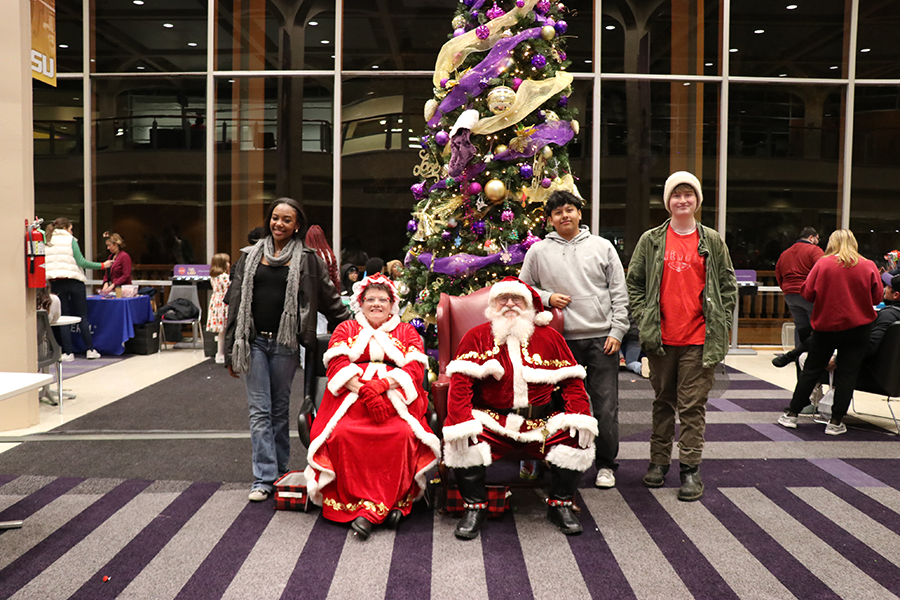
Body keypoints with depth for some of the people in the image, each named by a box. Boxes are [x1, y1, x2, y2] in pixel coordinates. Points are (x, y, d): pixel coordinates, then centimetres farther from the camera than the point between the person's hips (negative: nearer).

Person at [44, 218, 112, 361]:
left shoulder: (47, 242, 10)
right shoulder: (70, 240, -2)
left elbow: (43, 264, 8)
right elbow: (81, 262, -8)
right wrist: (102, 265, -4)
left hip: (56, 283, 3)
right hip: (74, 281, -3)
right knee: (83, 316, 5)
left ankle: (68, 352, 1)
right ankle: (90, 350, 7)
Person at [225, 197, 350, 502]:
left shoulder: (307, 259, 2)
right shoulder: (250, 257, 9)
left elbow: (331, 300, 7)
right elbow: (235, 303, 9)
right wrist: (230, 351, 6)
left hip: (285, 343, -2)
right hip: (254, 342, 2)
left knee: (280, 409, 9)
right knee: (259, 410, 1)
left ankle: (279, 470, 23)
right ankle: (264, 477, 4)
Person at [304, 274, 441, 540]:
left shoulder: (406, 332, 20)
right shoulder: (345, 329, 21)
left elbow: (415, 369, 3)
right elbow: (337, 366, 4)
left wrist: (379, 385, -14)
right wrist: (364, 390, -14)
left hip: (395, 399, 0)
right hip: (351, 397, 1)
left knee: (402, 435, -32)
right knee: (342, 434, -31)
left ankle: (370, 510, -27)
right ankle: (390, 504, -29)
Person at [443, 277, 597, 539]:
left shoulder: (550, 337, 11)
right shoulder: (476, 337, 5)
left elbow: (572, 381, 8)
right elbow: (460, 382, -6)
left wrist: (581, 417, -9)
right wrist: (462, 421, -22)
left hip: (541, 424, 2)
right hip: (492, 422, -1)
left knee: (578, 438, -22)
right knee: (459, 438, -28)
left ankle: (560, 504, 3)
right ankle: (474, 506, -4)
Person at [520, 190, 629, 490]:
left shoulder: (602, 247, 8)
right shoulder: (538, 251, 7)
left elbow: (619, 293, 7)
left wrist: (617, 331, -1)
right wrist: (546, 297, -4)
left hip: (601, 338, 0)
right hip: (562, 339, 0)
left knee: (606, 405, 2)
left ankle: (606, 463, 17)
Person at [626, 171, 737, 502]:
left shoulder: (712, 241, 6)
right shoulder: (651, 240, 4)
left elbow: (728, 285, 9)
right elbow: (634, 283, 7)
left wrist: (720, 323, 0)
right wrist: (644, 319, -2)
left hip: (699, 338, -1)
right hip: (661, 338, 1)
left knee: (693, 404, 1)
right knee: (663, 401, 12)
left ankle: (690, 469, 9)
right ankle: (659, 461, 24)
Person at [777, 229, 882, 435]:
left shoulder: (823, 264, -9)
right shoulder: (869, 266, -4)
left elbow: (807, 293, -7)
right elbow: (878, 296, 3)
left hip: (827, 326, 0)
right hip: (858, 327, 0)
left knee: (811, 370, 10)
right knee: (847, 374, 6)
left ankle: (791, 414, 14)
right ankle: (836, 422, 8)